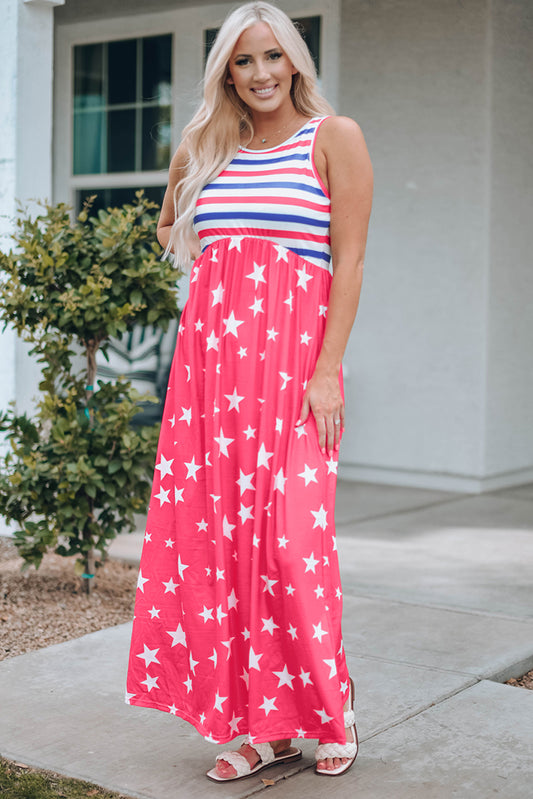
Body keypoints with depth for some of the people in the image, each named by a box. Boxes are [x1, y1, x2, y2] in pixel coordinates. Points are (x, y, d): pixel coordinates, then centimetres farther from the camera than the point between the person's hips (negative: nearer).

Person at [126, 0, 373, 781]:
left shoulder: (334, 137, 3)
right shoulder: (206, 149, 18)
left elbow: (349, 260, -5)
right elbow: (169, 229, 35)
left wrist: (328, 371, -13)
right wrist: (211, 263, 15)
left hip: (292, 359, -5)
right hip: (210, 360, 5)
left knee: (288, 537, -9)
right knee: (213, 533, 2)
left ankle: (329, 709, 13)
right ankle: (263, 726, 13)